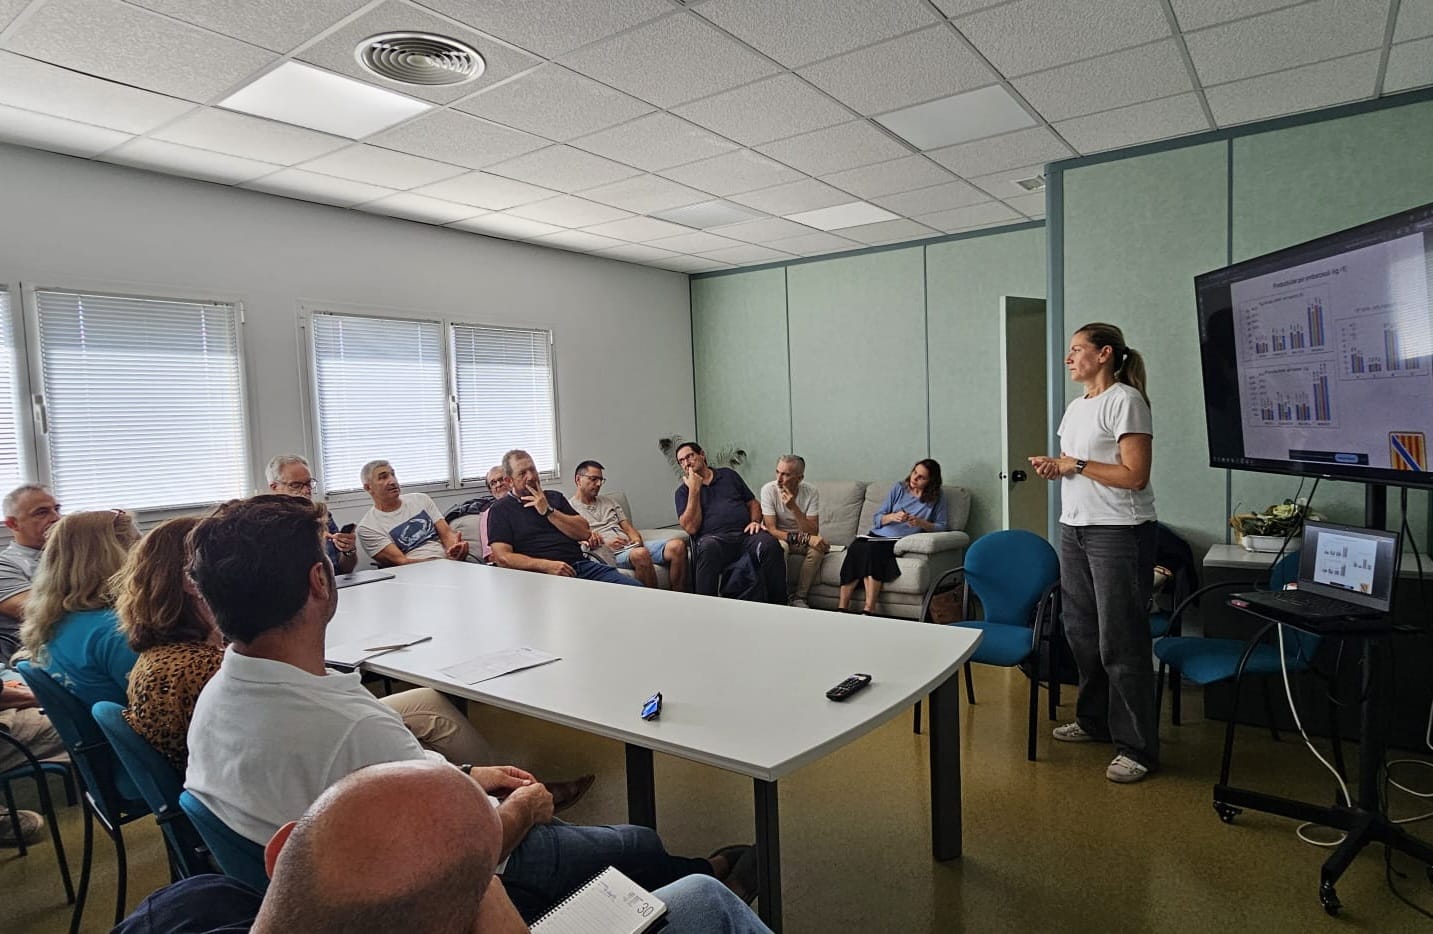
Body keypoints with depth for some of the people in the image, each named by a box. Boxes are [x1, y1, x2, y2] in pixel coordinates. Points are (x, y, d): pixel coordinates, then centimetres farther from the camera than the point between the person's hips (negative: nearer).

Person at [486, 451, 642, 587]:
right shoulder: (500, 510, 10)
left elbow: (585, 533, 11)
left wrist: (549, 511, 1)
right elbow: (502, 558, -4)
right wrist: (547, 565, -15)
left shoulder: (555, 497, 23)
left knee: (635, 588, -18)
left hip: (581, 565, 5)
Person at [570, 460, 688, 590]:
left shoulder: (610, 501, 30)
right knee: (640, 554, -41)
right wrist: (605, 543, -15)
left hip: (631, 545, 6)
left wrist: (636, 538, -1)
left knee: (677, 545, -19)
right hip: (609, 554, -6)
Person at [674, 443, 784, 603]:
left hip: (745, 533, 3)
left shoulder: (728, 474, 23)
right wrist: (694, 490, -1)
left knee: (769, 544, -30)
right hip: (713, 539, -2)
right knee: (708, 549, -39)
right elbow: (691, 527, -1)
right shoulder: (684, 491, 15)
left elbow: (753, 503, 25)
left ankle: (777, 605, -21)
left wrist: (755, 521, 3)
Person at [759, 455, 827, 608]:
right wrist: (806, 538, -33)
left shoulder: (811, 492, -14)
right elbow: (771, 530, -23)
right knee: (780, 545, -35)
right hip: (777, 538, -2)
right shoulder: (769, 490, -18)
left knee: (818, 545, -28)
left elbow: (813, 532, -22)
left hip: (801, 540, 2)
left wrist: (794, 508, -35)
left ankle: (799, 598, -16)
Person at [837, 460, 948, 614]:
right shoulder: (899, 488, 16)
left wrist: (920, 522, -9)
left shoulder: (937, 498, 10)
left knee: (874, 549, -37)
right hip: (878, 535, 3)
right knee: (855, 548, -32)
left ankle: (869, 609, -40)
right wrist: (893, 517, -8)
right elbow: (876, 519, 13)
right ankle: (842, 607, -34)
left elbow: (942, 526, 6)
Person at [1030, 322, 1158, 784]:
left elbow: (1134, 475, -18)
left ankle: (1137, 747, 9)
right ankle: (1093, 720, 32)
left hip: (1118, 533, -9)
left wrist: (1075, 464, -14)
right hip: (1074, 528, 9)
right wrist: (1055, 467, 1)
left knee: (1120, 642, -3)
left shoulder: (1125, 400, -11)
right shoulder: (1075, 407, 15)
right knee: (1081, 632, 16)